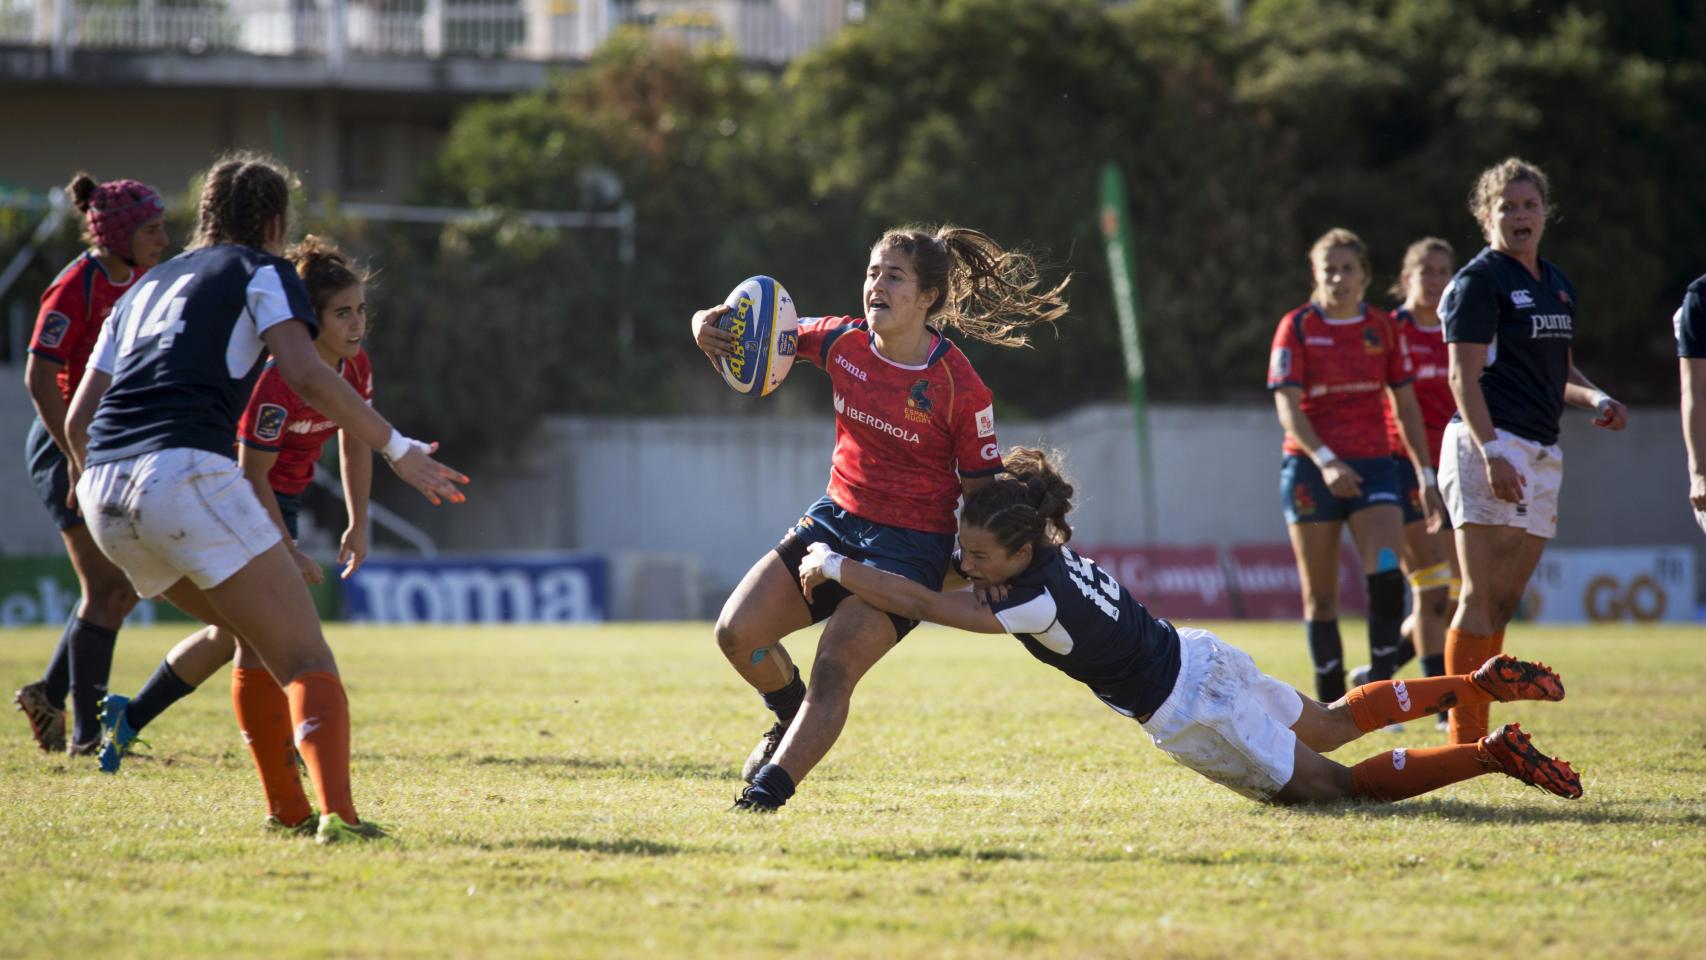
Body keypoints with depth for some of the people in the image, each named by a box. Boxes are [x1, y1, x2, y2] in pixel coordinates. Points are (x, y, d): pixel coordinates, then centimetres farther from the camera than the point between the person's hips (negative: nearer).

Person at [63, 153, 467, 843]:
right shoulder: (260, 271, 10)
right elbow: (306, 376, -7)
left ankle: (287, 809, 22)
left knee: (261, 643, 24)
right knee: (304, 658, -8)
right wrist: (399, 449, -3)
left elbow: (78, 417, 27)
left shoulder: (146, 287, 29)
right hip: (186, 470, -7)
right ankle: (337, 815, -26)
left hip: (104, 493, 7)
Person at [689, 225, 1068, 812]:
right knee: (737, 633, -6)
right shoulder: (843, 342, -4)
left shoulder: (960, 388, -17)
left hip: (910, 546, -6)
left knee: (833, 669, -19)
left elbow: (980, 489, -9)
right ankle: (792, 718, 24)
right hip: (836, 519, 6)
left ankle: (768, 791, -14)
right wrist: (708, 325, -14)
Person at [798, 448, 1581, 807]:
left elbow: (927, 606, -32)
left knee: (1339, 785, 6)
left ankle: (1492, 755, 3)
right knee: (1334, 724, 30)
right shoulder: (1055, 556, -3)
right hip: (1202, 659, 8)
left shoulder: (1038, 598, -27)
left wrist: (839, 569, -29)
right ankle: (1480, 683, 33)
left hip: (1195, 716, -8)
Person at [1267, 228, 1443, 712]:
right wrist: (1324, 459, -25)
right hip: (1311, 469, -2)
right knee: (1320, 595, 2)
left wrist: (1426, 477, 9)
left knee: (1387, 576, -18)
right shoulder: (1298, 327, -2)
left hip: (1372, 467, 2)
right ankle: (1331, 704, 12)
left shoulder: (1382, 327, 8)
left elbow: (1406, 406, 13)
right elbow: (1287, 406, -10)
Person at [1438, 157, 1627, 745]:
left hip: (1541, 454, 8)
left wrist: (1595, 398, 8)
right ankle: (1465, 737, -10)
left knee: (1506, 601, 7)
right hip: (1490, 446, -8)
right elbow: (1464, 376, -13)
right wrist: (1490, 451, -23)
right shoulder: (1479, 281, -6)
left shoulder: (1557, 285, 19)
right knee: (1485, 598, -11)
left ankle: (1477, 731, 10)